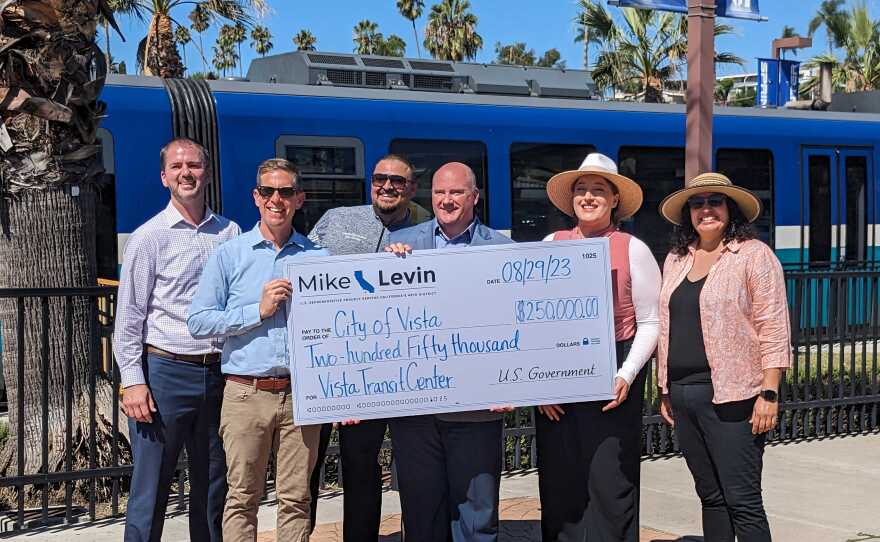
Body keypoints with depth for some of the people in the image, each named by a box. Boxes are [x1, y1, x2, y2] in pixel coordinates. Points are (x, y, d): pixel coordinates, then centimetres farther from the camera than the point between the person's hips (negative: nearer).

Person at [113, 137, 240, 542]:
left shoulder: (229, 233, 10)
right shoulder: (149, 237, -1)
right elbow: (129, 316, -2)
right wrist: (133, 382, -9)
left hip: (218, 373, 4)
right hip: (165, 372, -4)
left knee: (213, 489, 11)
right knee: (151, 489, -1)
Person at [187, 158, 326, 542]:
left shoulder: (317, 257, 9)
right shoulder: (230, 255, 5)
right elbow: (198, 321, -1)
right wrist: (258, 311, -10)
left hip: (301, 393, 1)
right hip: (246, 393, -1)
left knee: (296, 498, 6)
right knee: (243, 498, 4)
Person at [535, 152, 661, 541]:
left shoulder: (633, 250, 1)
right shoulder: (551, 246, 8)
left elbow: (649, 323, 1)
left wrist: (626, 376, -11)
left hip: (613, 379, -2)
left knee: (611, 483, -3)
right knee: (559, 483, 4)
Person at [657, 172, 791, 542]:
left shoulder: (753, 255, -5)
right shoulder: (676, 259, 14)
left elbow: (773, 329, -9)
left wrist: (769, 393, -15)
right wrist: (665, 391, 16)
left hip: (731, 396, -6)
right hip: (683, 396, 6)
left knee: (742, 502, -6)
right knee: (710, 496, 12)